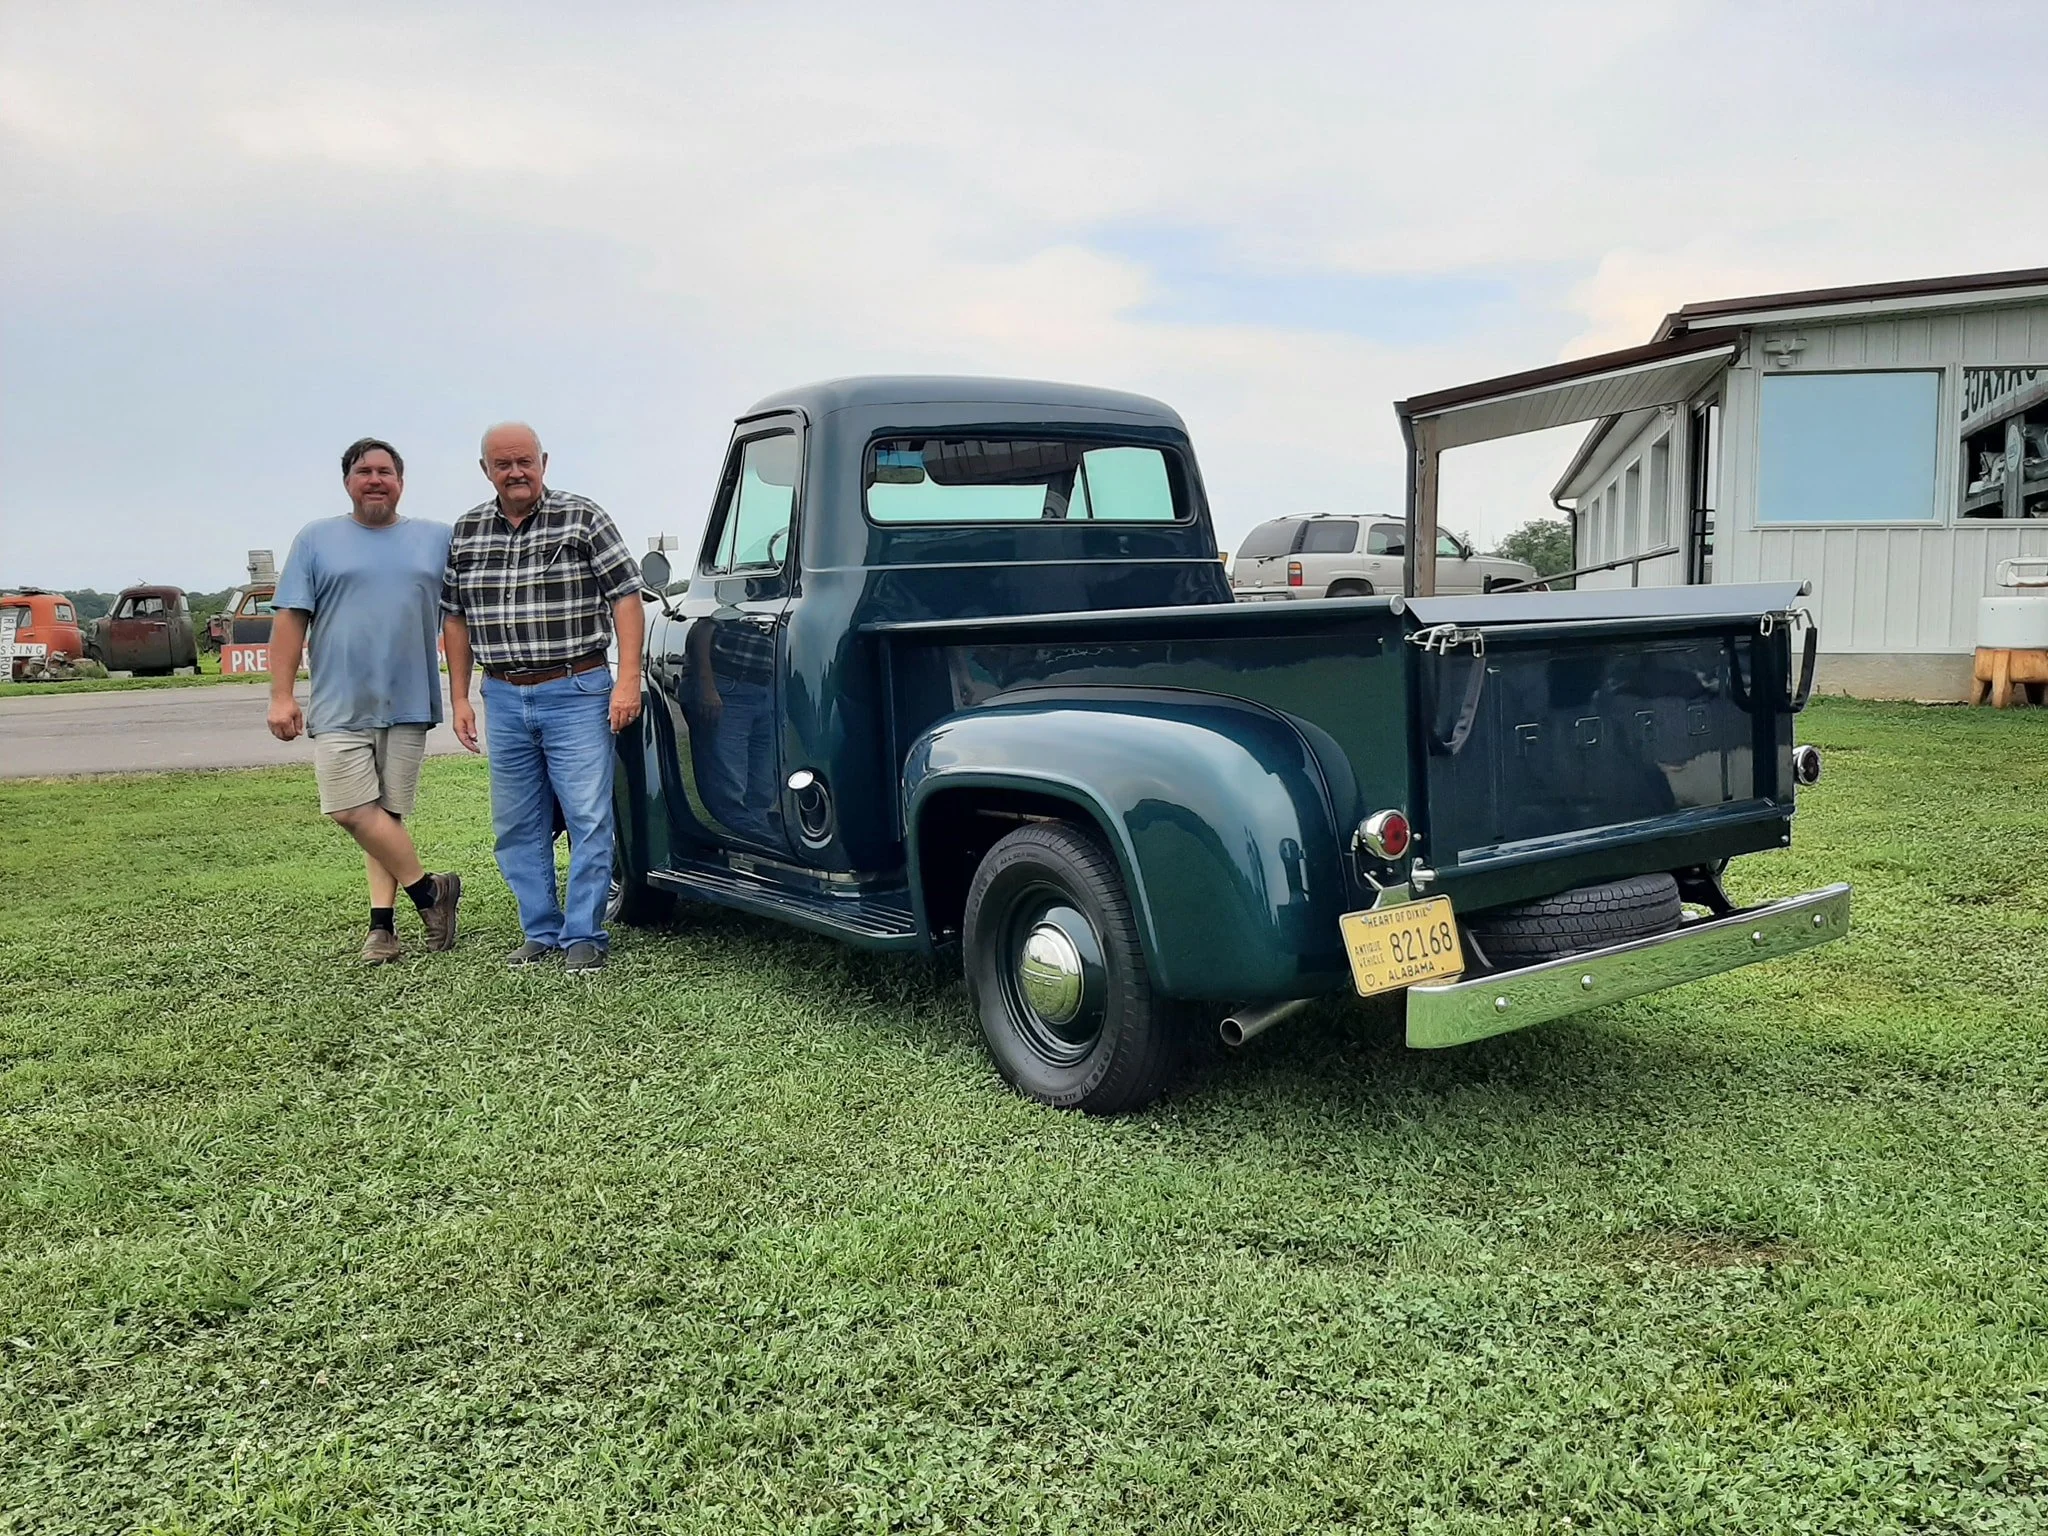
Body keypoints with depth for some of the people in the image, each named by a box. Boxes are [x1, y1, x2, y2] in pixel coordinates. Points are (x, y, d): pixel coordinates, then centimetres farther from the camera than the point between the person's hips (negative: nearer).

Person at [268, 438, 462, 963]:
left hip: (408, 703, 0)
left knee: (386, 814, 2)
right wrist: (281, 694, -4)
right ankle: (428, 889, 2)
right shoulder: (317, 539, 8)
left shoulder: (436, 539, 11)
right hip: (341, 705, 0)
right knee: (353, 811, -9)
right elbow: (290, 619, 3)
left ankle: (382, 920, 6)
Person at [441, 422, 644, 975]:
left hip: (576, 692, -4)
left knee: (588, 818, -5)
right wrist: (460, 699, 11)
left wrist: (628, 681, -13)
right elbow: (455, 618, 16)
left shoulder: (582, 517, -3)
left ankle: (584, 935, 5)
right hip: (503, 698, 5)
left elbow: (626, 597, -5)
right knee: (517, 825, 9)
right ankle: (540, 933, 21)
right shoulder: (466, 531, 10)